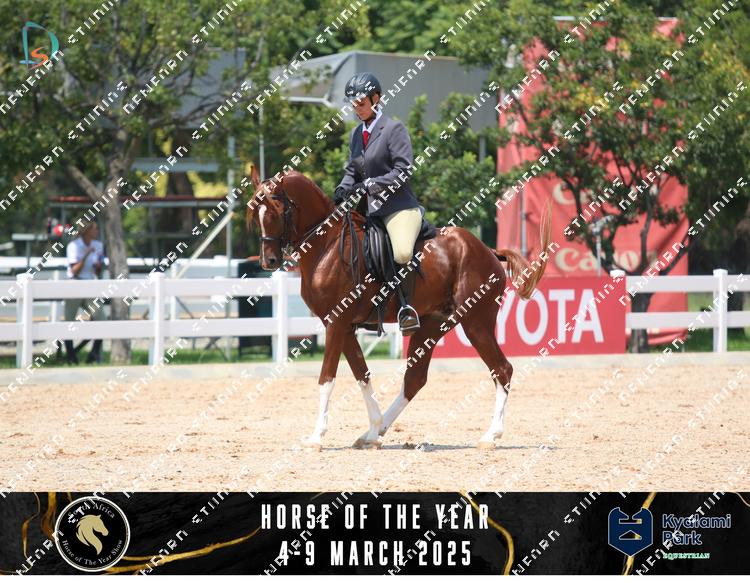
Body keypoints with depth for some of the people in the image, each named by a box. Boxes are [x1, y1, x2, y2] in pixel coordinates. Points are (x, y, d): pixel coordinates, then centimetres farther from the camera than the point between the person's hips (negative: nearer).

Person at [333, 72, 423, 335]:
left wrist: (372, 184, -20)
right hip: (367, 208, 9)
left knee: (402, 253, -33)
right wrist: (343, 189, 1)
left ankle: (407, 306, -15)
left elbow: (403, 170, -13)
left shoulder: (394, 128, -7)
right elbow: (352, 170, 22)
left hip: (398, 205, -9)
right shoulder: (356, 133, 16)